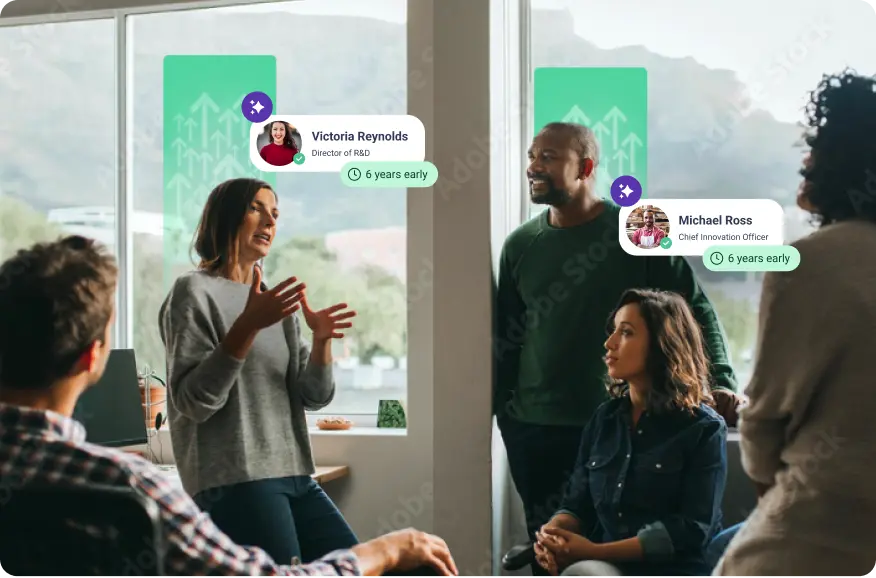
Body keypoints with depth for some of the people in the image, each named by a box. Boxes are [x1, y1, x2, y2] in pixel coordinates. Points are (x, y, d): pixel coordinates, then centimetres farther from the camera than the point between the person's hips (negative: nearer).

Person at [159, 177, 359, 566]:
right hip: (232, 482, -7)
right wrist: (247, 327, -23)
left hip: (295, 476, 7)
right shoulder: (194, 292, -2)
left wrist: (321, 339, -8)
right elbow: (192, 402, -13)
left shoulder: (278, 301, 18)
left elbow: (313, 398, 11)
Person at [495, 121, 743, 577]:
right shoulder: (520, 244, 6)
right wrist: (497, 411, 9)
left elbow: (695, 308, -2)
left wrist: (721, 380, -15)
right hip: (533, 427, 3)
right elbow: (506, 337, 12)